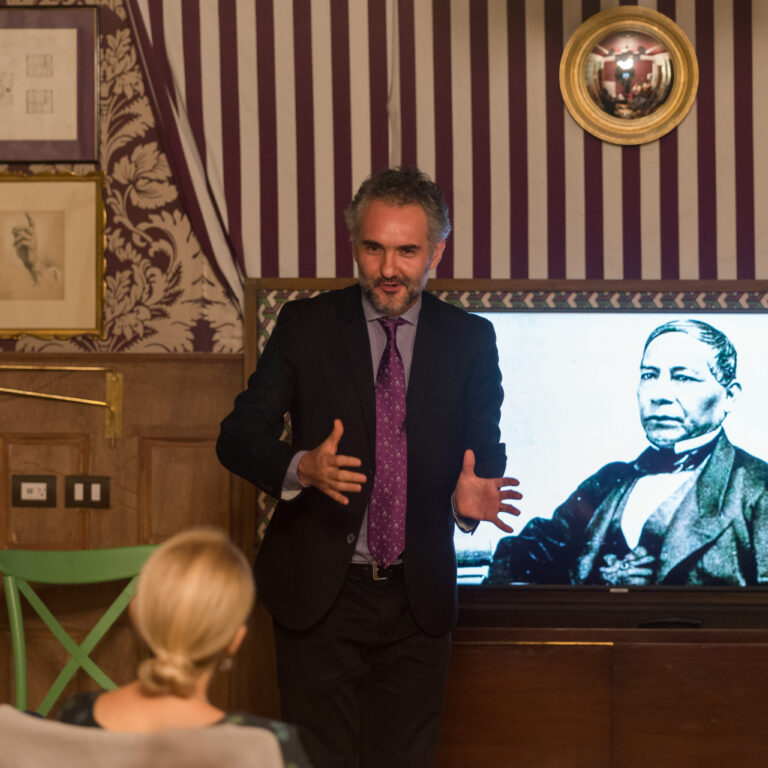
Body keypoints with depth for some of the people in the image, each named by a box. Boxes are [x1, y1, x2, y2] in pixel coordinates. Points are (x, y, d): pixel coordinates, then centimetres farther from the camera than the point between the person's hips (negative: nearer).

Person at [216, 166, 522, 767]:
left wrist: (473, 494, -22)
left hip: (418, 599, 2)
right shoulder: (306, 326, 1)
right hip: (319, 591, -2)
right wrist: (301, 467, -27)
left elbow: (486, 451, 2)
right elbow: (239, 434, -5)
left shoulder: (471, 340, 5)